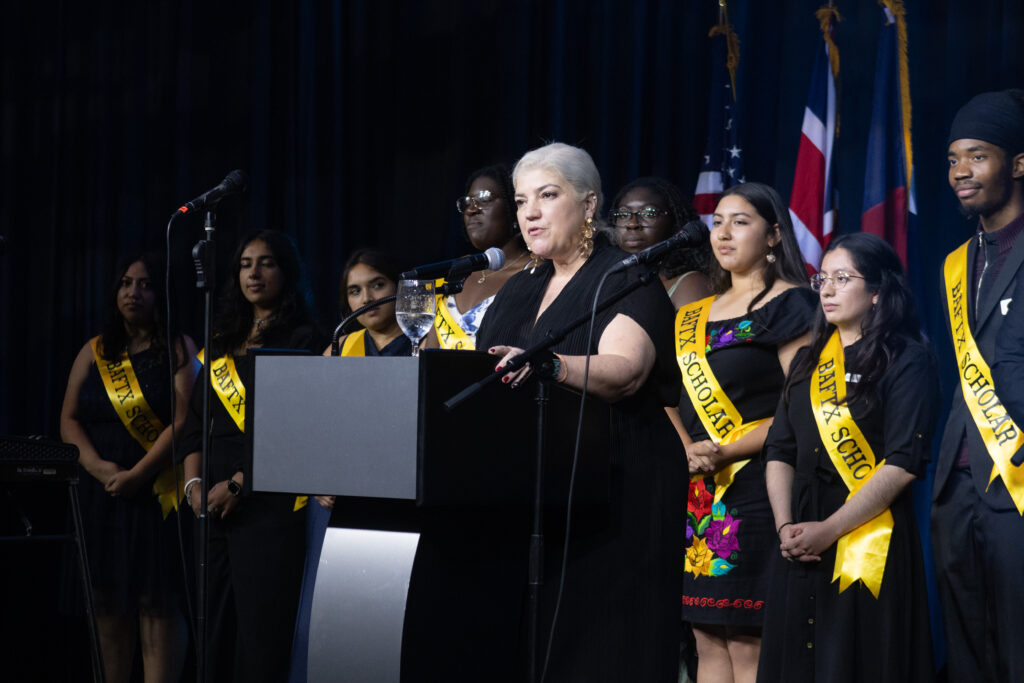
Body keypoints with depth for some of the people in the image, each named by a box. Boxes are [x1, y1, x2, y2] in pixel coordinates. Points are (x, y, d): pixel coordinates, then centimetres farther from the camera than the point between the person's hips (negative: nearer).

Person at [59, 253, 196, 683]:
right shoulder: (94, 353, 14)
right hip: (100, 495, 4)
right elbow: (69, 420, 9)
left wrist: (137, 475, -16)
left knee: (158, 603, -6)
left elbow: (183, 421, -9)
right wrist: (98, 467, -9)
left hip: (156, 495, -4)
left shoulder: (179, 350, 1)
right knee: (106, 602, 2)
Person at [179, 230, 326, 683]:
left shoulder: (302, 340, 0)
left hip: (267, 504, -6)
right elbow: (196, 421, 18)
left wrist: (237, 484, -14)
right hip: (213, 505, 6)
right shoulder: (221, 343, 19)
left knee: (260, 632, -8)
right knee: (215, 631, 4)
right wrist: (193, 483, 1)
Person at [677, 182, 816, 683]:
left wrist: (724, 452, -17)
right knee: (708, 639, 6)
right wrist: (686, 450, 2)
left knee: (747, 642, -10)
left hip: (755, 487, -7)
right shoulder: (697, 315, 19)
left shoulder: (789, 305, -3)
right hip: (700, 492, 7)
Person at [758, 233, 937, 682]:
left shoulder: (908, 360, -4)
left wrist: (830, 529, -17)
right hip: (801, 545, 6)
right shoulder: (808, 362, 16)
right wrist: (785, 525, -6)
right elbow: (780, 451, 11)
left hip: (870, 540, -6)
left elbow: (903, 463, -13)